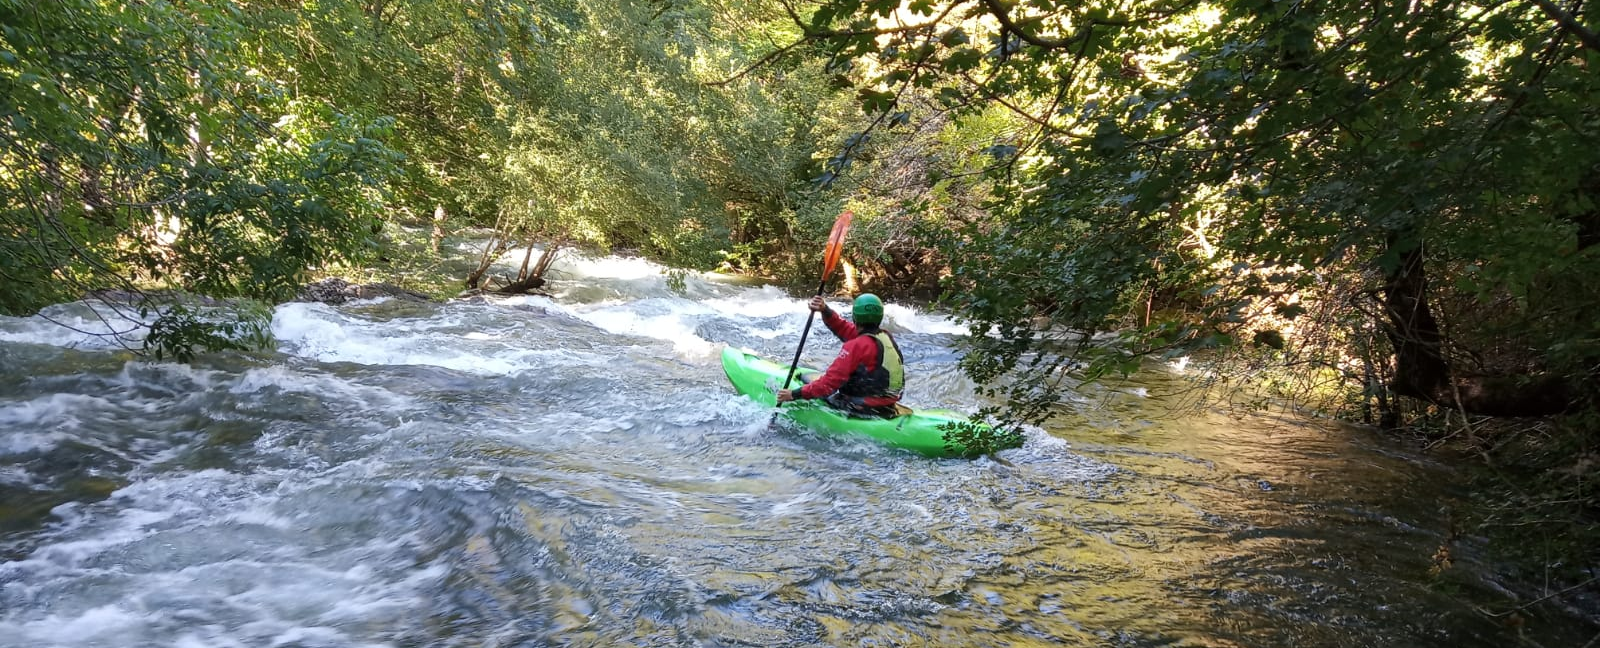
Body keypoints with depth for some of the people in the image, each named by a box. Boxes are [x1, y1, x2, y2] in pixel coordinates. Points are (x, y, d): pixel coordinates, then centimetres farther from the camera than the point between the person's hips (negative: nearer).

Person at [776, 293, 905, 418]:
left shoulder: (857, 346, -20)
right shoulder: (887, 337, 4)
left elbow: (830, 382, -21)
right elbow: (845, 328, 10)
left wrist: (795, 394, -15)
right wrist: (825, 311, 0)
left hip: (862, 411, -8)